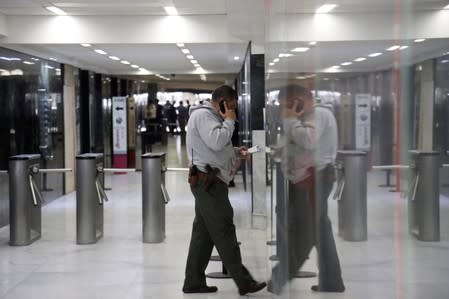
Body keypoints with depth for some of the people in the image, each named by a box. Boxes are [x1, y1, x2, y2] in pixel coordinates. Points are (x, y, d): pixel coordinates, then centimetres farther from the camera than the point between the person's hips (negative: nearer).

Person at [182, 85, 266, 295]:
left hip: (208, 182, 11)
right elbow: (216, 142, -25)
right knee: (224, 231, -8)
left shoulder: (210, 116, 22)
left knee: (203, 232, 10)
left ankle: (193, 281, 15)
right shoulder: (203, 114, -11)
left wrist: (235, 152, 12)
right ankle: (243, 282, -4)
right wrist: (229, 121, -11)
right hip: (208, 181, -11)